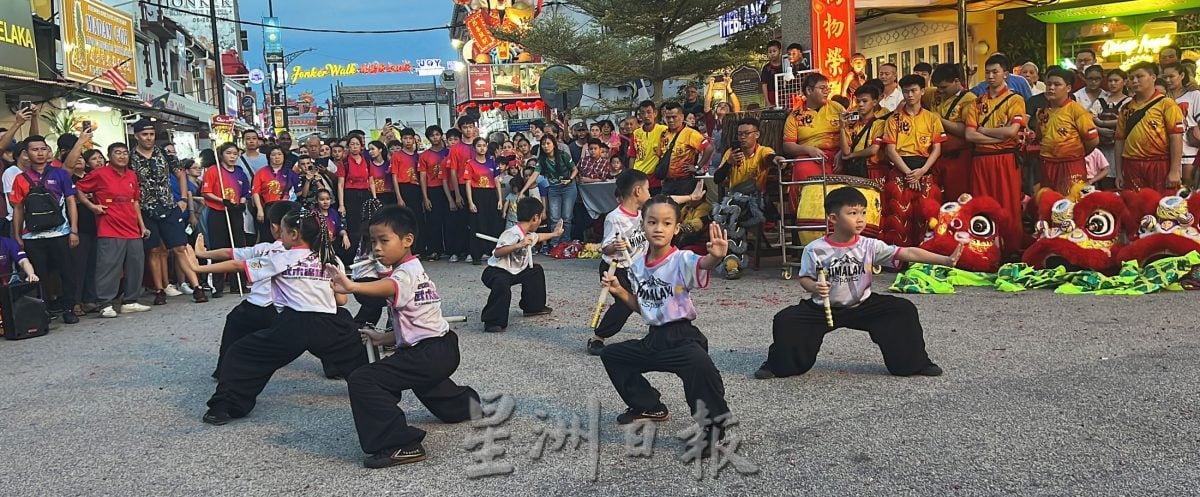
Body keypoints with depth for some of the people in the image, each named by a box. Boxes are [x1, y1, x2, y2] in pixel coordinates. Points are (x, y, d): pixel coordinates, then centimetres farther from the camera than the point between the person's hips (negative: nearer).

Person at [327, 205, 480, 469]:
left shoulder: (406, 272, -15)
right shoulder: (414, 269, 15)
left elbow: (389, 288, -42)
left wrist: (352, 286, -59)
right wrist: (384, 338, 8)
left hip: (428, 354, -11)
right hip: (442, 350, 11)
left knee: (362, 381, -18)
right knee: (427, 382, 41)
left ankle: (401, 445, -21)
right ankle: (469, 405, 63)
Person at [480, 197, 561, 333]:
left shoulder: (528, 235, 5)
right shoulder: (512, 234, -26)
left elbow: (537, 237, 30)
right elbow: (497, 252, -36)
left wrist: (554, 234, 41)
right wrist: (519, 245, -43)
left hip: (516, 271, 11)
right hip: (496, 272, -10)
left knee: (536, 270, 22)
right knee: (502, 285, -39)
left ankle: (534, 307, 33)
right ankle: (492, 322, -28)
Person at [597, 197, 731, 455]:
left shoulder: (682, 260, -14)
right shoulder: (637, 266, 6)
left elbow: (702, 264, -39)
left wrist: (716, 256, -61)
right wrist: (620, 292, 2)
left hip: (683, 337, -8)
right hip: (654, 339, 8)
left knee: (701, 368, -37)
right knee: (611, 355, 19)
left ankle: (713, 427, -14)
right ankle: (649, 406, 33)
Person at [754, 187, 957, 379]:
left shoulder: (870, 246, -10)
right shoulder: (815, 250, -13)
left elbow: (907, 253, -16)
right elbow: (804, 278, -4)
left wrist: (945, 260, -25)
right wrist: (814, 287, -28)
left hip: (862, 306, 1)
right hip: (823, 308, -1)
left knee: (904, 310, -14)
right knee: (786, 320, -20)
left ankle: (914, 363, 7)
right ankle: (779, 365, 7)